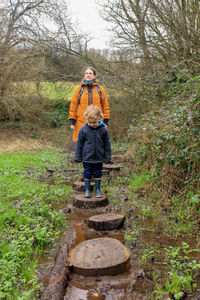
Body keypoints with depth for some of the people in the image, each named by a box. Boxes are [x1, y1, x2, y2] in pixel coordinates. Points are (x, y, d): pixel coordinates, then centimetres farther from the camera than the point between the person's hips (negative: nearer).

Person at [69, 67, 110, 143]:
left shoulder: (100, 89, 10)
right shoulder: (79, 89, 8)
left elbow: (105, 106, 11)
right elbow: (73, 105, 8)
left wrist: (105, 121, 5)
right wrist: (72, 121, 1)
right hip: (81, 123, 0)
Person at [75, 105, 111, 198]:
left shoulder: (103, 129, -8)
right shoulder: (83, 129, -9)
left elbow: (107, 144, 1)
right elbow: (79, 144, -1)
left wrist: (107, 158, 3)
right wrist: (78, 157, 1)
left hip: (99, 158, 1)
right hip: (87, 158, 0)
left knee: (98, 174, 12)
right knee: (87, 174, 8)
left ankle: (98, 190, 27)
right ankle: (87, 190, 24)